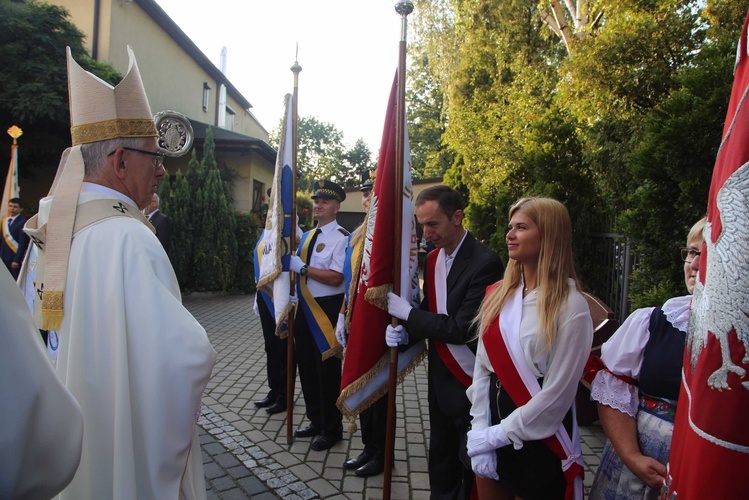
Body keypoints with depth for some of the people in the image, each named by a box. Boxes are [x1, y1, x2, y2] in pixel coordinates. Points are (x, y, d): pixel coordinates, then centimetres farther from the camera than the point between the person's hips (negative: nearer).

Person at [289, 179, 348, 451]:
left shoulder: (342, 238, -12)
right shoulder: (307, 236, 13)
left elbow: (335, 277, -22)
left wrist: (302, 267, -21)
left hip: (327, 309, -8)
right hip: (305, 307, 8)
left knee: (327, 368, 3)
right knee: (306, 365, 17)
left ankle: (331, 429, 23)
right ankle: (316, 420, 36)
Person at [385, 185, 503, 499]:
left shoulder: (484, 263, -21)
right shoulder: (433, 259, 4)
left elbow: (460, 329, -25)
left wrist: (405, 311, -19)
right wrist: (403, 330, -10)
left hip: (470, 385, -7)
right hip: (440, 379, 7)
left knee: (470, 465, 12)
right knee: (440, 455, 22)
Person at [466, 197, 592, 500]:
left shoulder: (571, 307, -15)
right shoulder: (498, 295, -1)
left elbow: (556, 393, -16)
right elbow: (482, 367, 0)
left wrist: (498, 434, -12)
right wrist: (479, 431, -5)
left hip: (539, 438, -4)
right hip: (493, 415, 5)